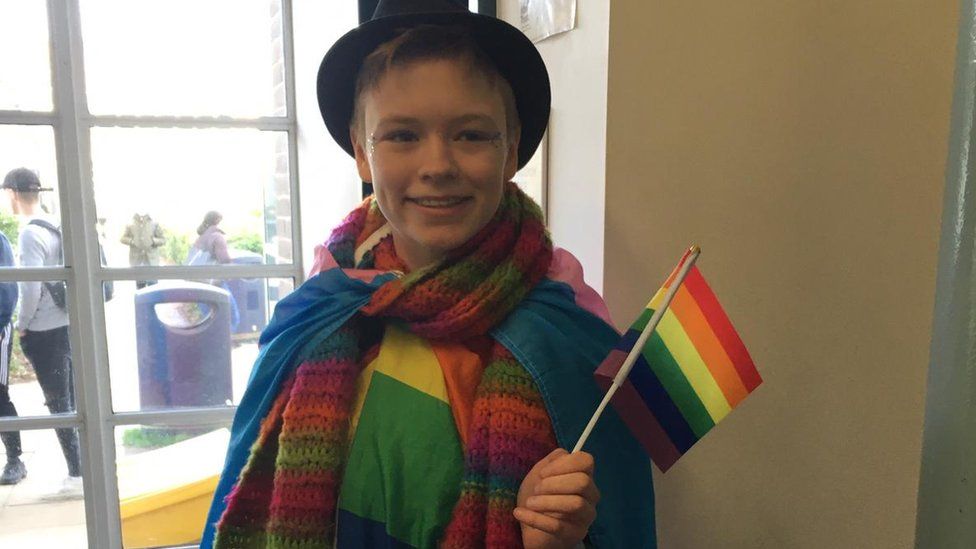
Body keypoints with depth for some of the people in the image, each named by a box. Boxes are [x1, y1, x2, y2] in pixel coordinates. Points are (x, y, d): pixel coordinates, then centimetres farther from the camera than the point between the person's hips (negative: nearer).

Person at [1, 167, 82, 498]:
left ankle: (77, 473, 7)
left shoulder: (30, 234, -14)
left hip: (44, 331, -7)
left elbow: (30, 287, -20)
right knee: (72, 399, 14)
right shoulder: (54, 228, 8)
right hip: (67, 324, 7)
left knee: (58, 403, 1)